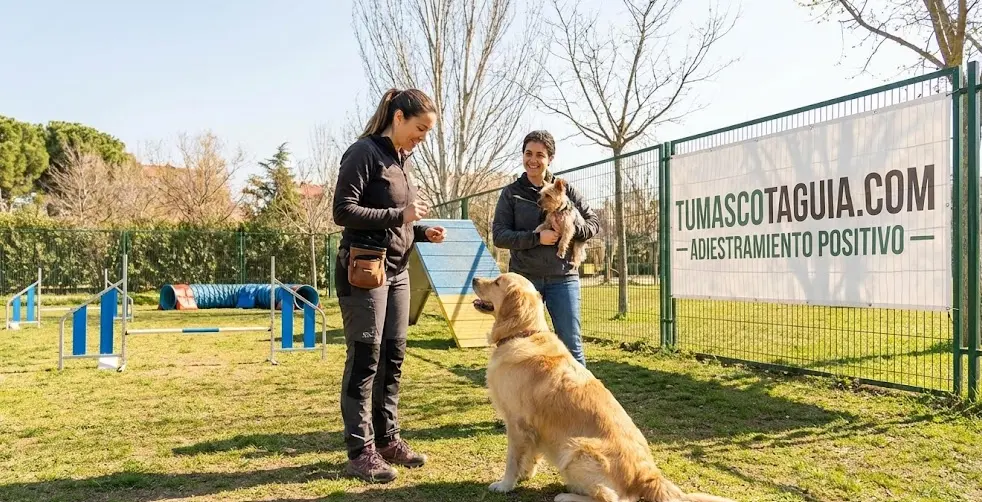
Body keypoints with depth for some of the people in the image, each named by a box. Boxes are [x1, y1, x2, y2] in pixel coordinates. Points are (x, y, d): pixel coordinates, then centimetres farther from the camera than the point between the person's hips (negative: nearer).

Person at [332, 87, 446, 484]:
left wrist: (421, 232, 3)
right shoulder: (364, 153, -10)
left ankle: (387, 438, 20)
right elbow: (343, 211, -17)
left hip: (396, 270, 8)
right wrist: (399, 215, -17)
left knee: (392, 357, 10)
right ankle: (359, 451, 4)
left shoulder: (401, 160, 15)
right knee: (364, 359, -4)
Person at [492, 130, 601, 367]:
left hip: (563, 277, 0)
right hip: (524, 277, 0)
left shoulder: (564, 189, 6)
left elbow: (594, 222, 8)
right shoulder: (511, 193, 4)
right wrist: (537, 237, -16)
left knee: (571, 345, 2)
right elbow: (499, 236, -3)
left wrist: (572, 228, -14)